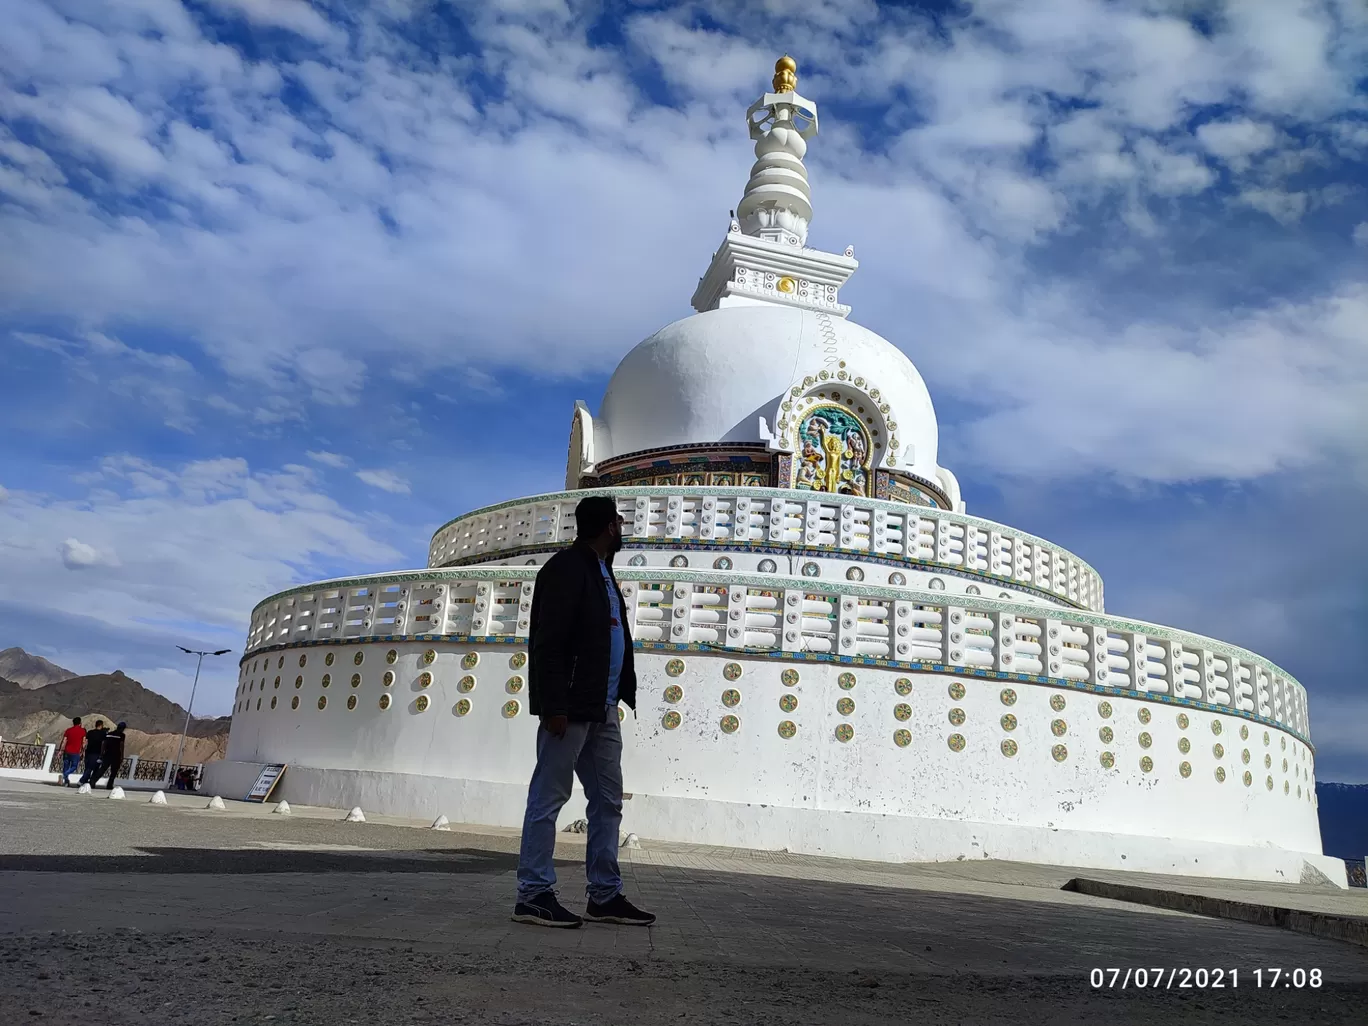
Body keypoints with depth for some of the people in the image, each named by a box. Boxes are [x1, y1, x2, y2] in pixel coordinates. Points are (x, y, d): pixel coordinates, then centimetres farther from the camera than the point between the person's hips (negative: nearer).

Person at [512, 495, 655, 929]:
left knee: (608, 800, 11)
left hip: (602, 709, 10)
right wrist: (554, 706, -20)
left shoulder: (601, 570, 18)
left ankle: (605, 896, 18)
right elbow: (547, 642, -16)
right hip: (570, 707, -10)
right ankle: (534, 894, 7)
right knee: (549, 797, -2)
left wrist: (621, 693, 8)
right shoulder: (566, 568, -9)